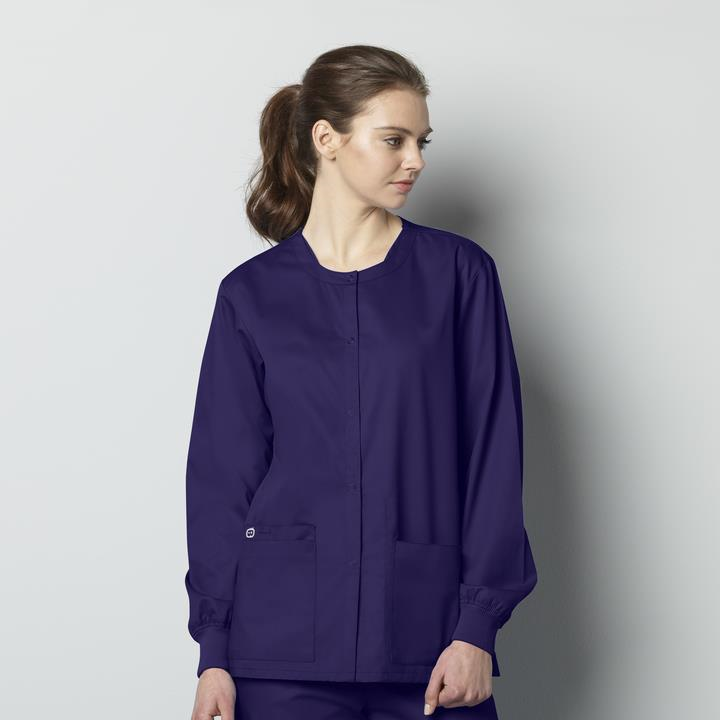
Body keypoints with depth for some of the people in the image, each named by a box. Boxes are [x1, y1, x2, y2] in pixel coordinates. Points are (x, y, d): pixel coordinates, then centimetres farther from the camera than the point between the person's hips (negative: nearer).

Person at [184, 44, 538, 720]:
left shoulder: (458, 272, 3)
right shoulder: (252, 294, 4)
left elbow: (492, 453, 0)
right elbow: (223, 474, 5)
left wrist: (478, 626, -6)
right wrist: (214, 651, 0)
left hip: (428, 630, 0)